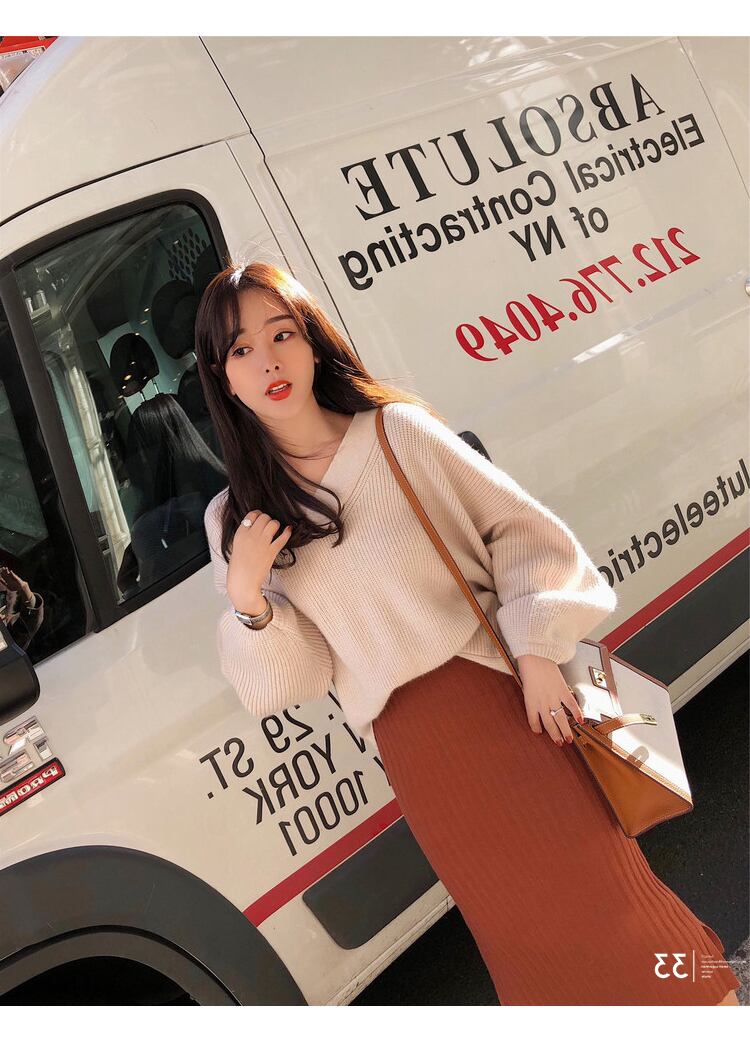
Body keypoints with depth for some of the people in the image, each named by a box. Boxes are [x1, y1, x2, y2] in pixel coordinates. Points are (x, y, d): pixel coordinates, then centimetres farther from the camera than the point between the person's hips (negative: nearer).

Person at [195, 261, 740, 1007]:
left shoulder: (398, 430, -3)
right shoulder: (234, 520, 1)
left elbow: (519, 527, -1)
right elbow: (290, 678, 0)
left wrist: (537, 649, -10)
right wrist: (247, 597, -17)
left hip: (505, 692, -1)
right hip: (410, 743, 2)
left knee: (598, 878, 1)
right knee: (521, 923, 11)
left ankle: (700, 989, 27)